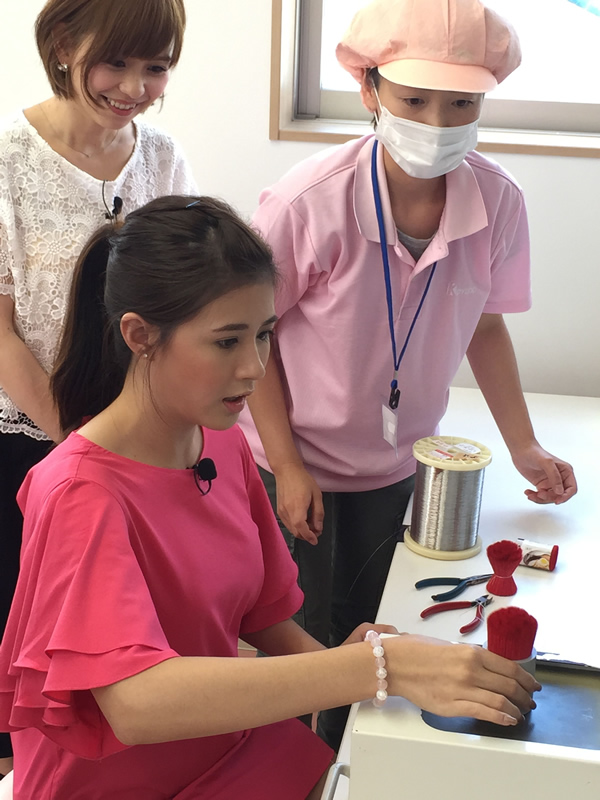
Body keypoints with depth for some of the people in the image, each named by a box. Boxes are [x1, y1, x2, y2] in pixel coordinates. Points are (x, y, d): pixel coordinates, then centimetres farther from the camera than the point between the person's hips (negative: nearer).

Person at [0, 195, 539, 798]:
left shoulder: (226, 442, -1)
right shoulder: (81, 493, -23)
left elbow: (260, 608, 7)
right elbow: (137, 703, -34)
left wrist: (328, 664, -14)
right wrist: (377, 667, -38)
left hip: (229, 739, 6)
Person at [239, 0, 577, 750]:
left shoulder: (497, 200, -16)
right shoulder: (310, 201, -26)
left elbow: (485, 324, 1)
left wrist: (523, 447, -3)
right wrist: (288, 466, -14)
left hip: (399, 464, 3)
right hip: (300, 465, -3)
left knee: (368, 633, 20)